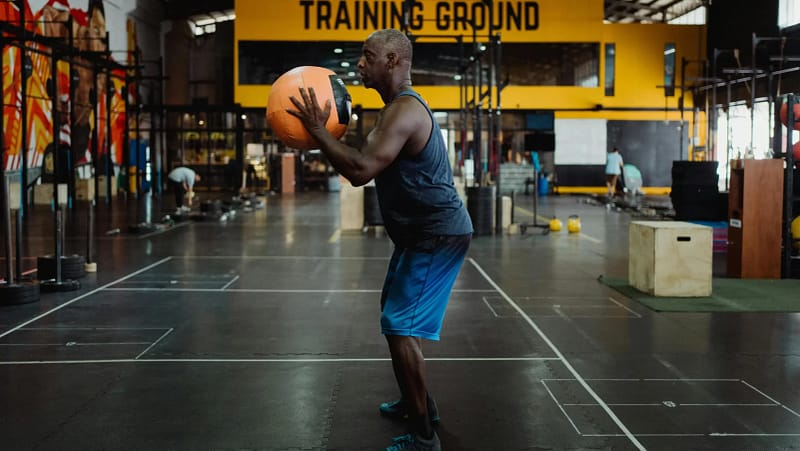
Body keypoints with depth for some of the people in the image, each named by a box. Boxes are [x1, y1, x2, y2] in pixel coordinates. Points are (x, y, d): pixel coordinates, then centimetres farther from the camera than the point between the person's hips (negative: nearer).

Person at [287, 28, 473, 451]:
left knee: (401, 326, -12)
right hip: (423, 231, 11)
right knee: (396, 316, 23)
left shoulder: (404, 110, -21)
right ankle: (417, 402, 39)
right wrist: (325, 133, 11)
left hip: (437, 234, -11)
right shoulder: (399, 107, 14)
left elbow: (361, 170, -29)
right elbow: (369, 161, 20)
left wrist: (317, 129, -21)